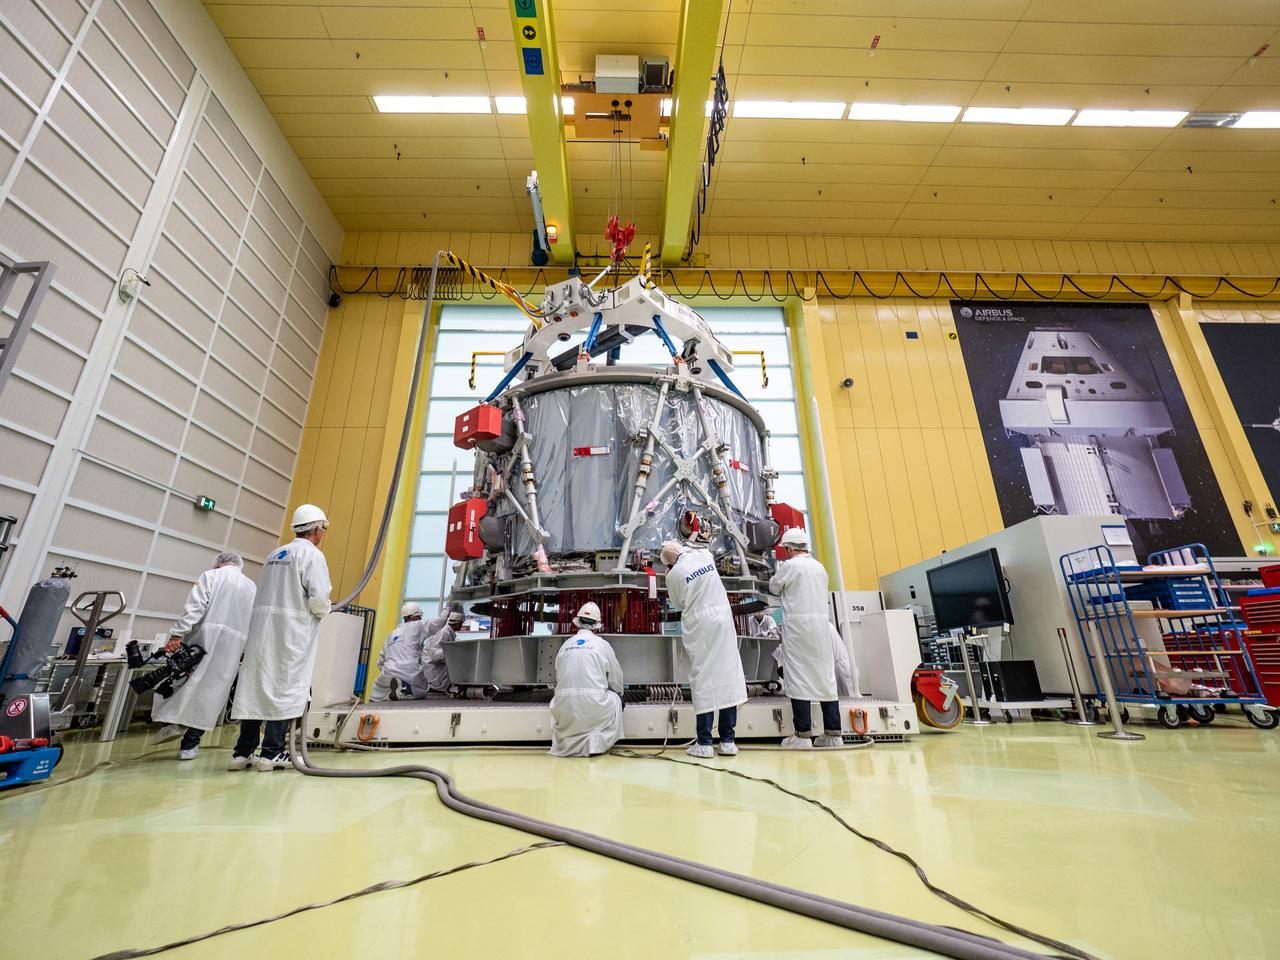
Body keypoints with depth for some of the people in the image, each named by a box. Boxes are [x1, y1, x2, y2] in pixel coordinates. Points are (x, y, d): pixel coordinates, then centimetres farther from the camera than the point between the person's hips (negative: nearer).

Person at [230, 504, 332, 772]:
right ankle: (272, 753, 4)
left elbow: (269, 594, 16)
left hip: (261, 628, 8)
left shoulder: (275, 555, 18)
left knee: (255, 686, 10)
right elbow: (319, 598, -16)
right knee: (285, 689, 0)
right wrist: (323, 612, 5)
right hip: (291, 632, -7)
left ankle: (243, 751, 16)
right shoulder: (312, 555, -8)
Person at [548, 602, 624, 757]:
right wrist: (619, 694, 32)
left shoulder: (565, 644, 9)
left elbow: (558, 678, 13)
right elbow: (616, 679, 11)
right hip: (594, 706, -3)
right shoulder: (602, 644, 2)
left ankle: (565, 743, 21)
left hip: (565, 710, 3)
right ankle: (597, 743, 13)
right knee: (616, 699, 24)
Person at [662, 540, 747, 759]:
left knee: (703, 679, 4)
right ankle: (728, 741, 14)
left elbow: (677, 603, 6)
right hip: (722, 620, 3)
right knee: (727, 674, 8)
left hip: (698, 628, -3)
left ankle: (704, 744, 9)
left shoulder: (674, 574, -8)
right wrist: (684, 547, 38)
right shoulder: (705, 556, 2)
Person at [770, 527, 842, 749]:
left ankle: (803, 735, -2)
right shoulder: (819, 567, 14)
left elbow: (774, 588, 7)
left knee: (798, 678, -3)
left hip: (798, 625, -6)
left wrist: (778, 572, 24)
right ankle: (833, 733, 14)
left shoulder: (789, 566, -5)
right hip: (822, 624, 6)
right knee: (825, 678, 9)